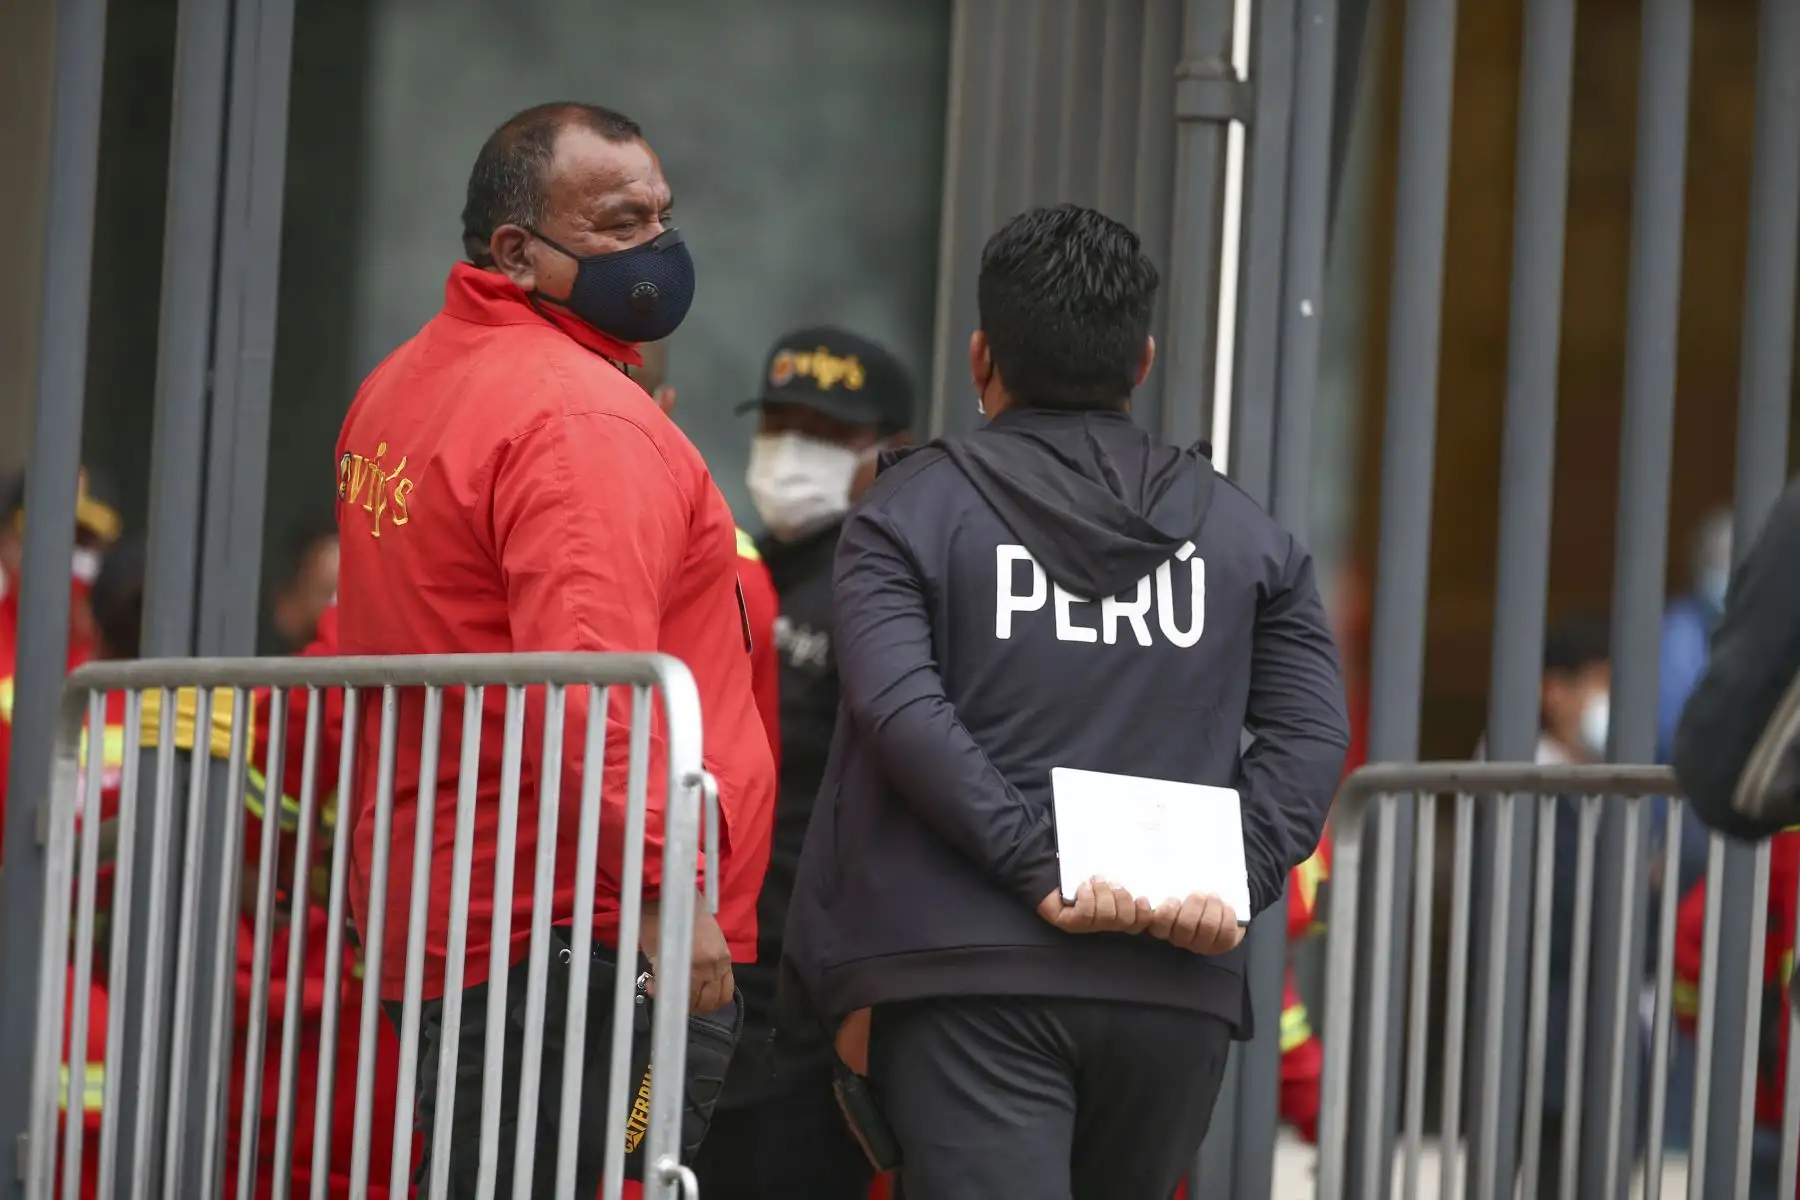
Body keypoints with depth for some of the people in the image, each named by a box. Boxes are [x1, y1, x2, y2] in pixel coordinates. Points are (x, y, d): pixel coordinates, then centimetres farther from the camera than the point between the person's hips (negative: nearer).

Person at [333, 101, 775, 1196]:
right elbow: (586, 682, -26)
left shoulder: (402, 387, 18)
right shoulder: (582, 418, -14)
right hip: (581, 940, -10)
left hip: (436, 929, 10)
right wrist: (663, 888, -26)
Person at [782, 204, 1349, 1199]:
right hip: (1177, 992, 4)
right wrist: (1235, 881, -6)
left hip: (971, 974, -4)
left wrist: (1037, 866, -15)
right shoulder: (1239, 530, 16)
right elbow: (1310, 730, 2)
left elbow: (898, 705, -11)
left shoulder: (912, 509, 6)